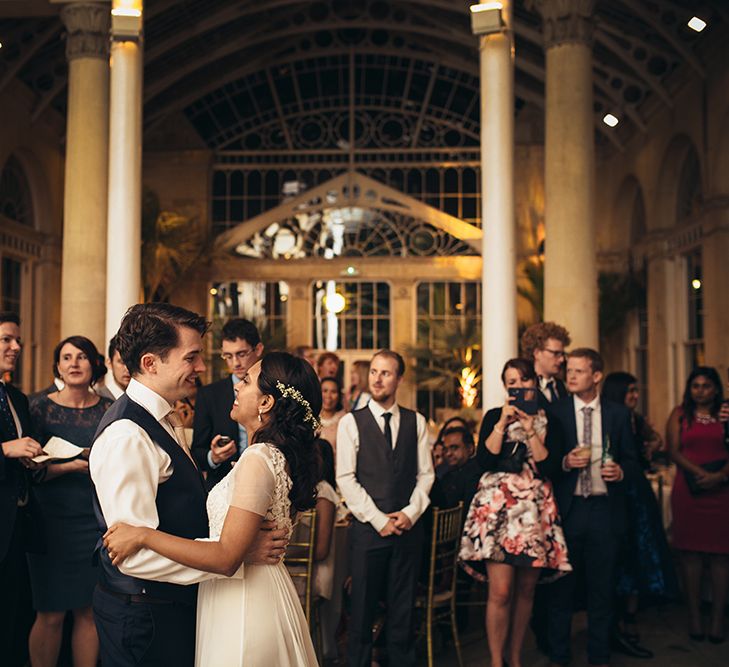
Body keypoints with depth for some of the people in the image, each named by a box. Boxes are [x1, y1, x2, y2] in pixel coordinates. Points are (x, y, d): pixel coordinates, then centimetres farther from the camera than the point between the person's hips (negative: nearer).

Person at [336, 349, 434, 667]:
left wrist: (411, 512, -7)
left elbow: (425, 474, 8)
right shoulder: (351, 422, 0)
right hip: (368, 527, -2)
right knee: (363, 607, 3)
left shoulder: (416, 422, 9)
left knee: (404, 606, 9)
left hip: (408, 527, 2)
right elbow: (345, 478, -6)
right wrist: (378, 519, -10)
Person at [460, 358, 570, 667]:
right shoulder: (493, 416, 6)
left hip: (536, 510, 2)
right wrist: (503, 423, -9)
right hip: (498, 507, -2)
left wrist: (530, 428, -8)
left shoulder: (549, 422, 9)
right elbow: (484, 460, -7)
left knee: (525, 591, 7)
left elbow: (549, 467, -3)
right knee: (501, 591, -9)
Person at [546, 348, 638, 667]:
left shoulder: (618, 414, 6)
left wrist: (621, 471, -11)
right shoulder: (554, 412, 1)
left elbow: (631, 459, 10)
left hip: (605, 510, 1)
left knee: (602, 589, 10)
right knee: (561, 587, 6)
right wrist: (565, 462, -16)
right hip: (566, 509, -1)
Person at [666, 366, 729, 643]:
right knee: (691, 553, 1)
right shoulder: (680, 414, 9)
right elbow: (674, 451, 1)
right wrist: (699, 472, -12)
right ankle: (694, 616, 9)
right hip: (688, 490, 0)